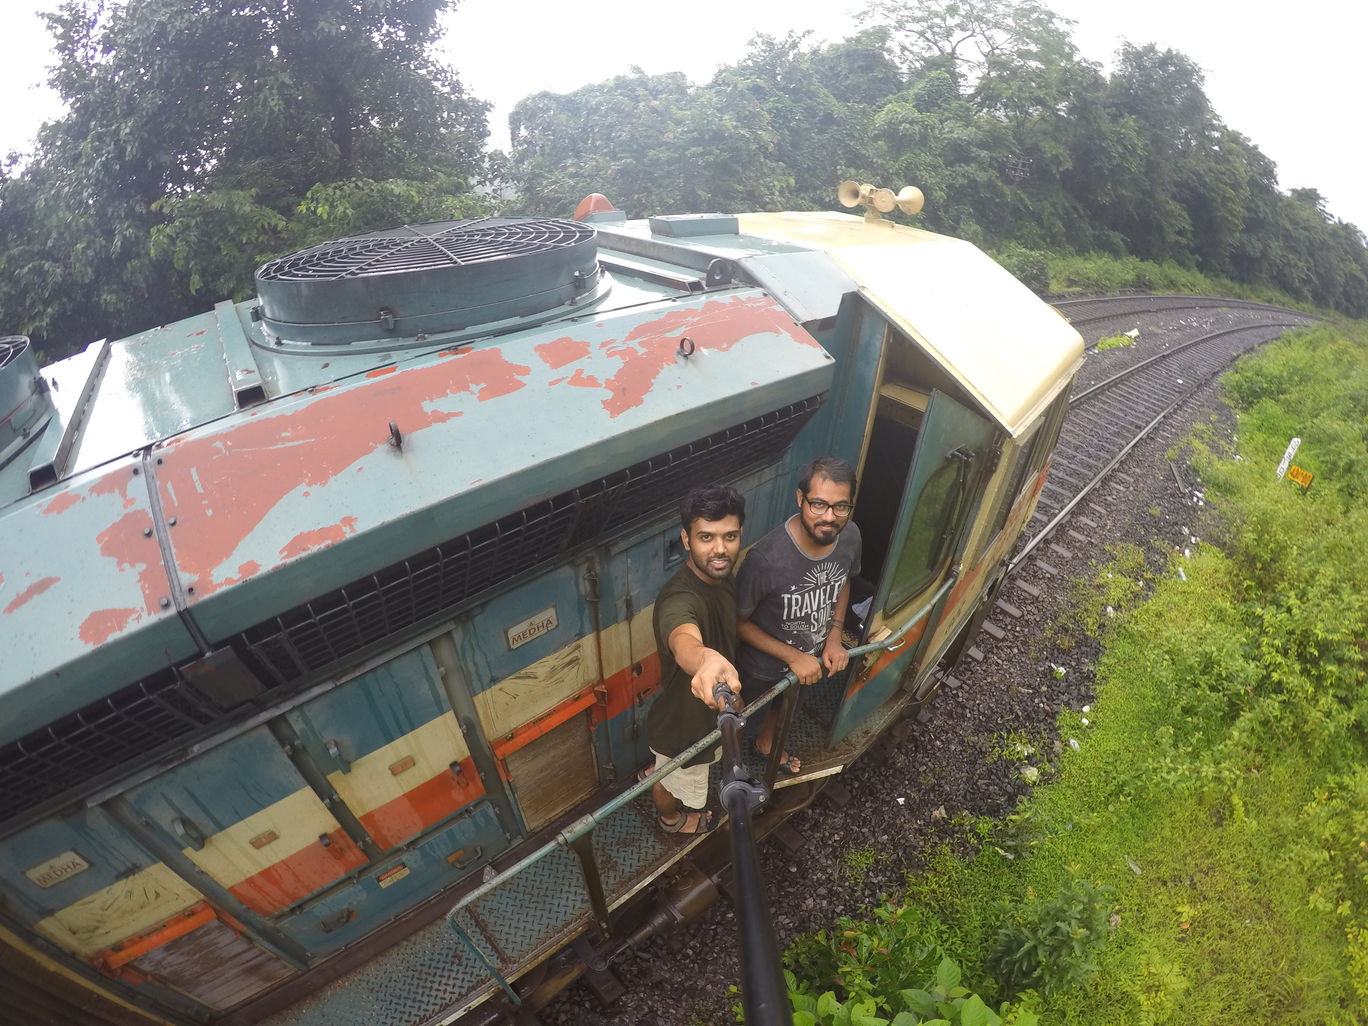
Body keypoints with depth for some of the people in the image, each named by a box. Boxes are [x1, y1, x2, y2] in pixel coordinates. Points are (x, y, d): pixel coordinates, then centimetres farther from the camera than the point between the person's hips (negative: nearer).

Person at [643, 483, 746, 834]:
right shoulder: (679, 598, -41)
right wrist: (706, 659, -87)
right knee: (677, 781, 28)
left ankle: (655, 774, 69)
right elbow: (683, 641, -65)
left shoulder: (723, 576, -13)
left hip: (707, 711, 7)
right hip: (682, 723, -7)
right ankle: (672, 818, 60)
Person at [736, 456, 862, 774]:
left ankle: (767, 742, 67)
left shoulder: (850, 537, -23)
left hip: (812, 657, 5)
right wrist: (793, 656, -26)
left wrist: (834, 637, -9)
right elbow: (738, 622, -24)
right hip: (763, 667, -5)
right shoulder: (766, 558, -41)